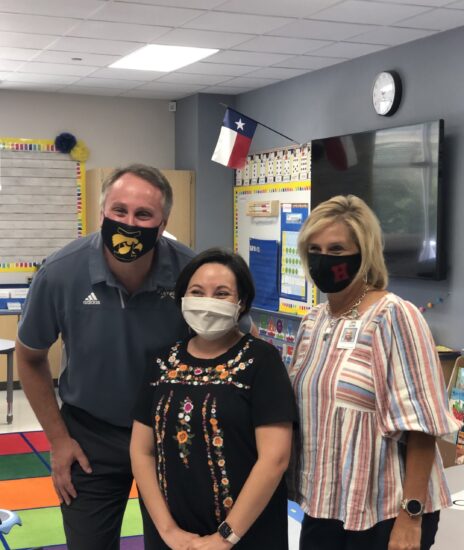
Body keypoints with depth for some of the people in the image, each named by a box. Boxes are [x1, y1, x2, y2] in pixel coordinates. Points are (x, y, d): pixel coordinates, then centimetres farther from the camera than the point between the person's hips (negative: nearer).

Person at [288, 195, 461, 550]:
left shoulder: (393, 316, -15)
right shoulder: (312, 321, 6)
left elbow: (419, 424, -18)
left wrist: (411, 516, -20)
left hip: (383, 514, -6)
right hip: (321, 506, 6)